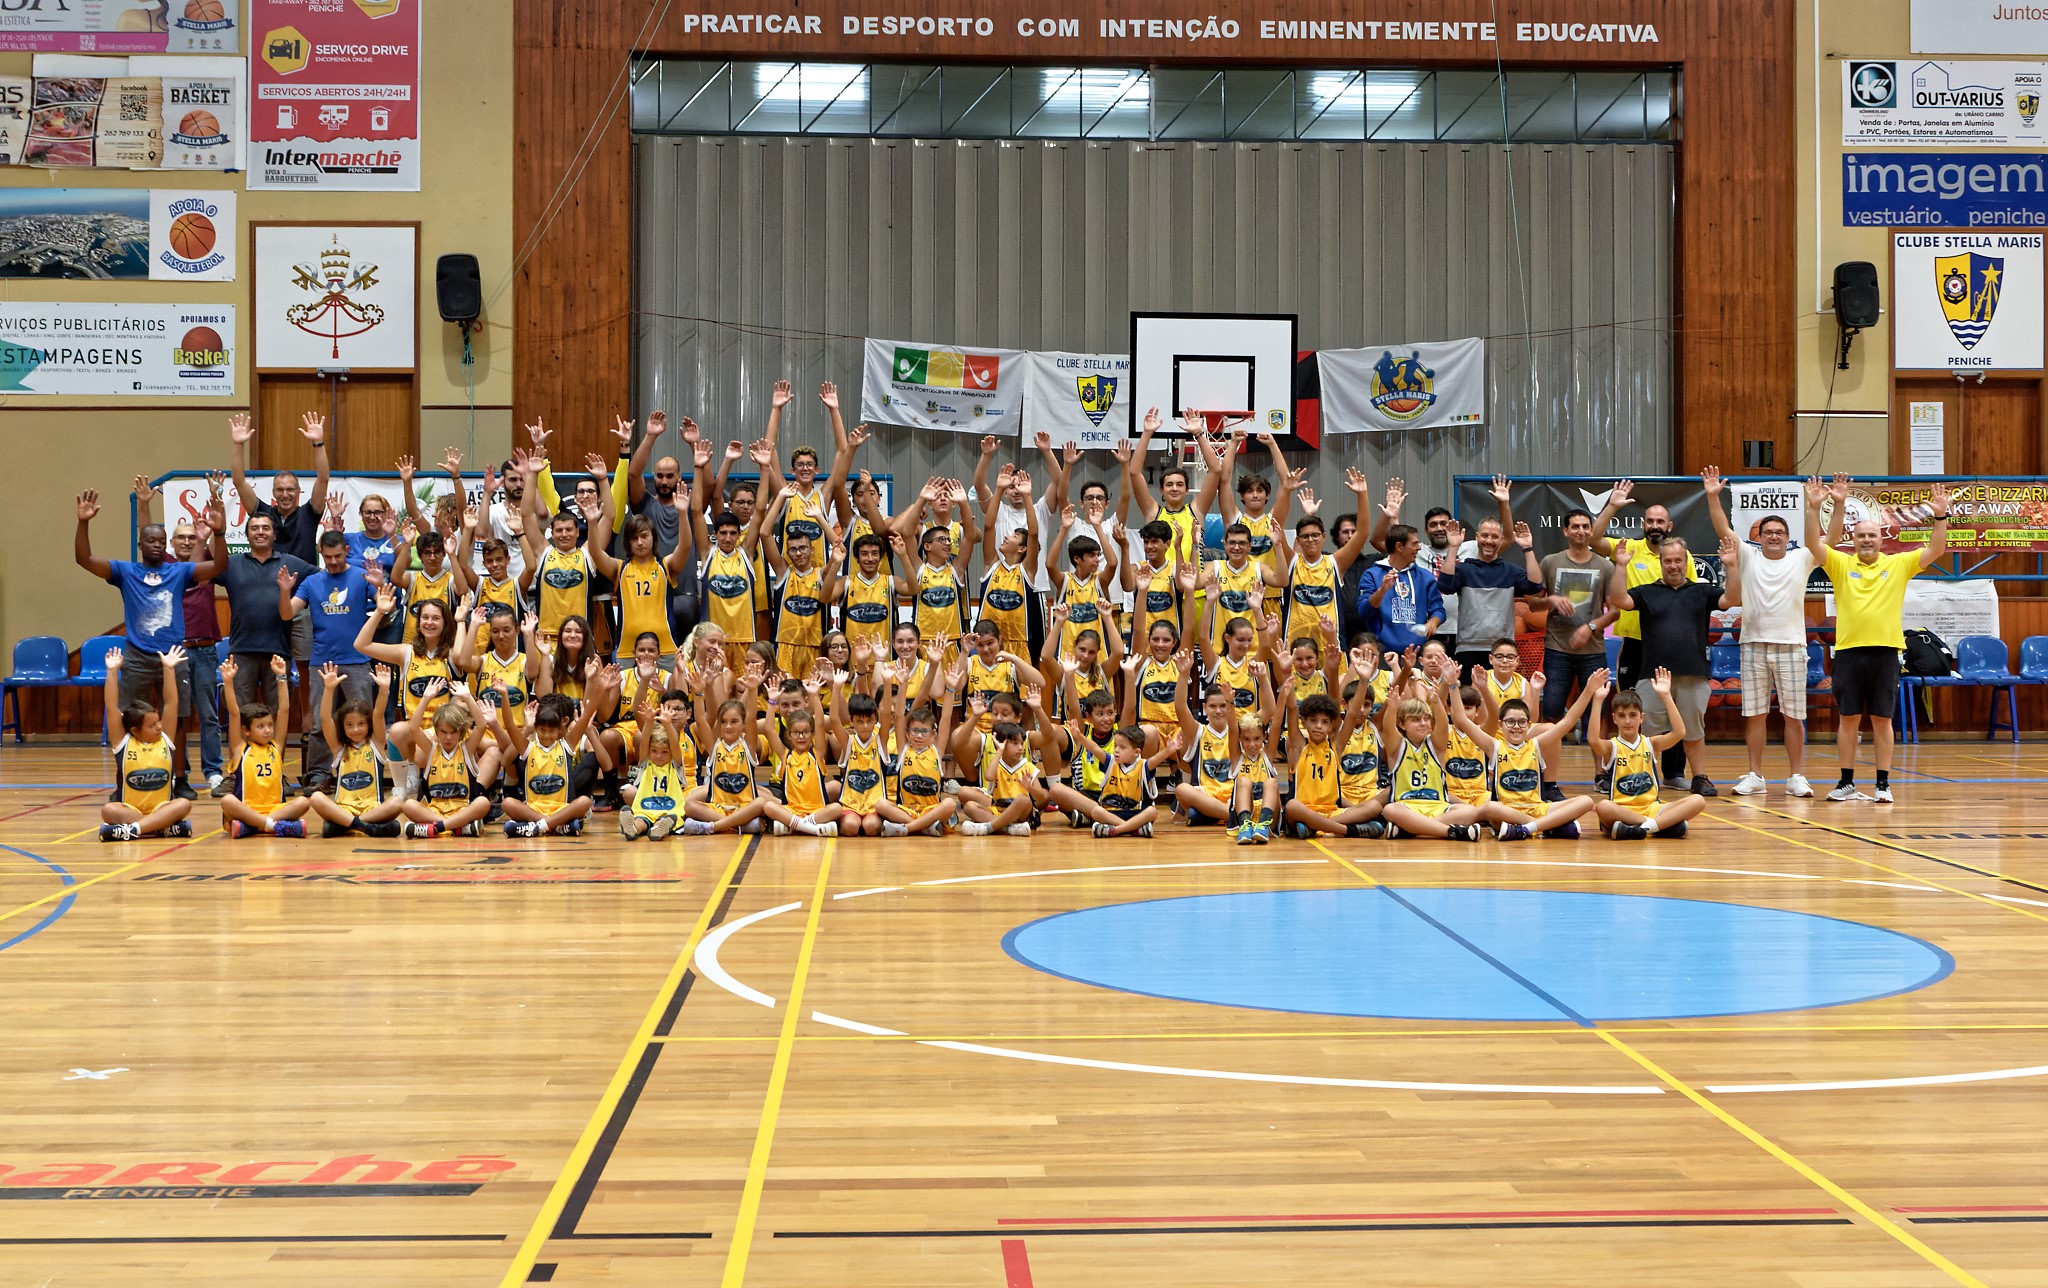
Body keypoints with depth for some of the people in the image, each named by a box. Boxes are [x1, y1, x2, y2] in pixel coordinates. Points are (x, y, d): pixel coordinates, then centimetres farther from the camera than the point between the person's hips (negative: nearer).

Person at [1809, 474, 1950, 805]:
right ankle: (1847, 783, 13)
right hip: (1848, 651, 0)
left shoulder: (1899, 564, 7)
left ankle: (1883, 784, 9)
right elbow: (1814, 542, -4)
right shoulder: (1841, 564, 6)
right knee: (1849, 718, 5)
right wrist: (1814, 508, -16)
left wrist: (1940, 516, -13)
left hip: (1885, 651, 0)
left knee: (1882, 719, 3)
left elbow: (1935, 550, 0)